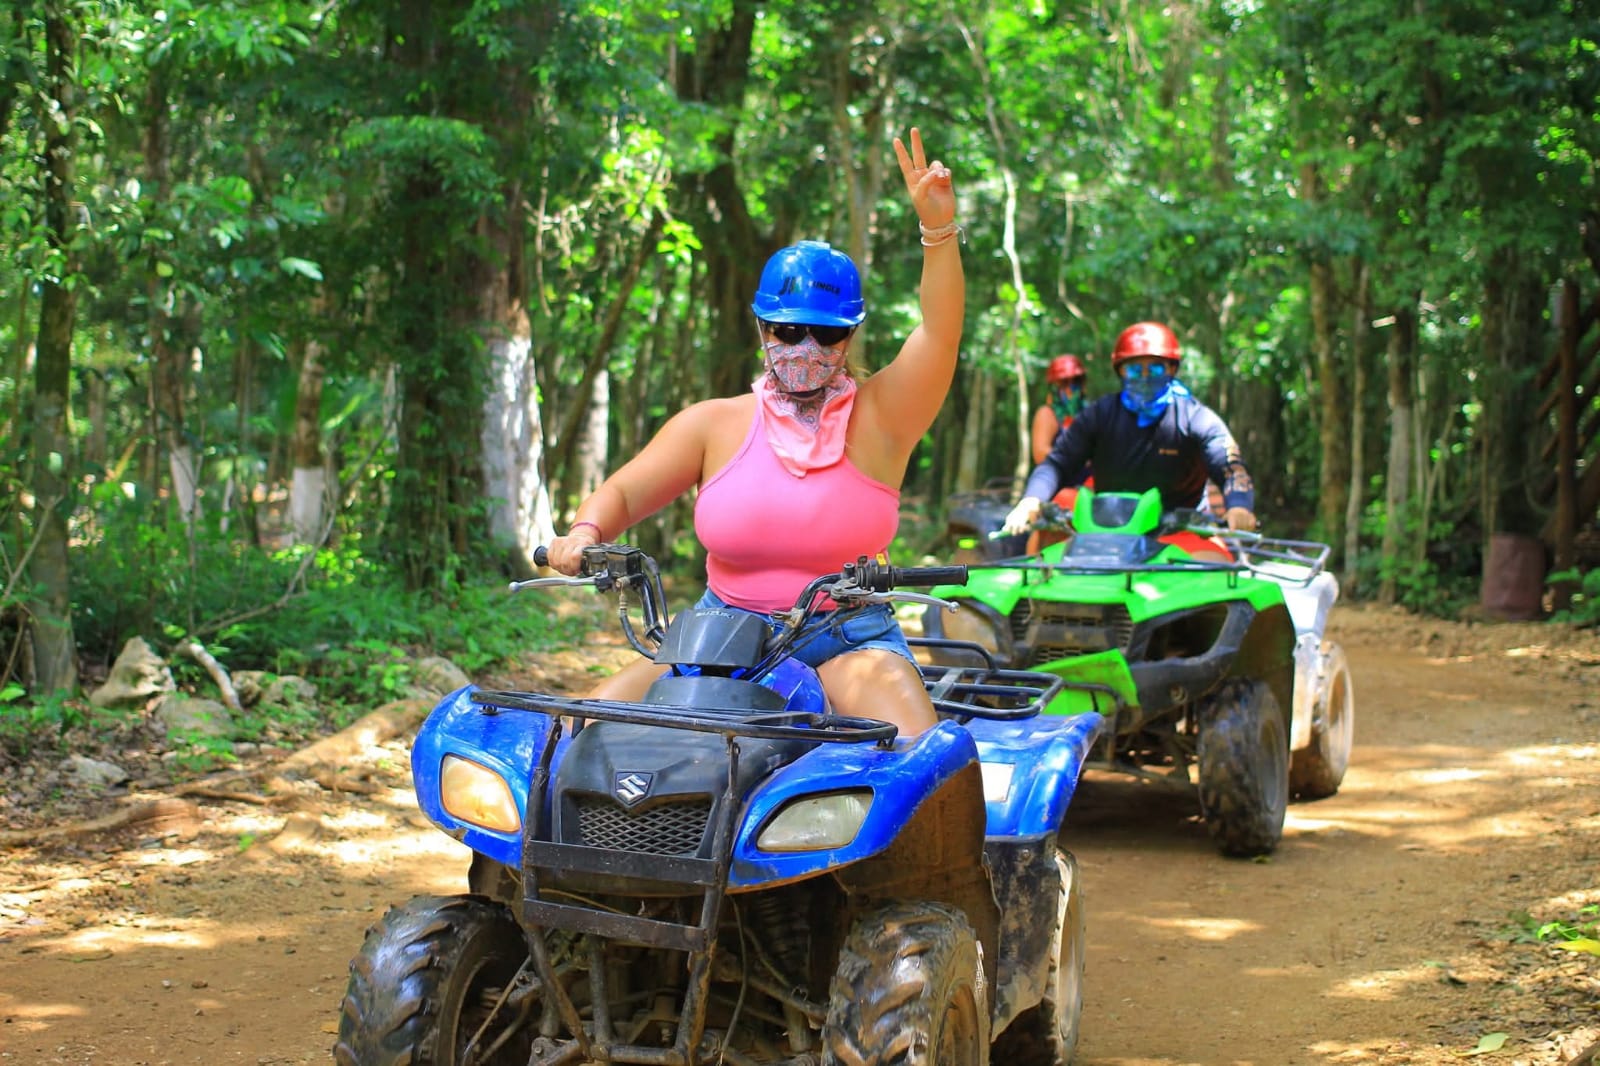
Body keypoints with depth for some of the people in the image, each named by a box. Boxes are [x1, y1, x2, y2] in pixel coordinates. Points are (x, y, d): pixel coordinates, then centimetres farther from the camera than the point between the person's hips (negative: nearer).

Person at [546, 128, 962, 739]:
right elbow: (622, 492, 6)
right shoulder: (716, 424, 7)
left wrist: (938, 230, -27)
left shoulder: (879, 416, 1)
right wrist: (585, 532, -17)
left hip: (848, 641, -2)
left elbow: (940, 332, -12)